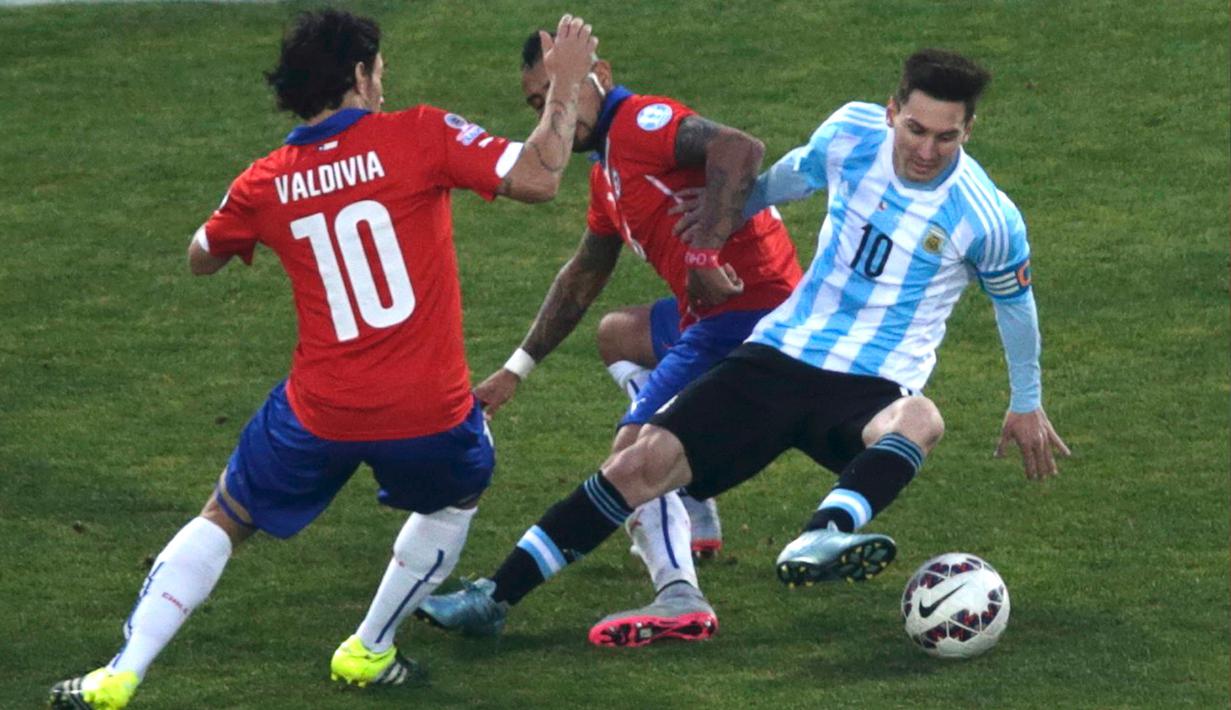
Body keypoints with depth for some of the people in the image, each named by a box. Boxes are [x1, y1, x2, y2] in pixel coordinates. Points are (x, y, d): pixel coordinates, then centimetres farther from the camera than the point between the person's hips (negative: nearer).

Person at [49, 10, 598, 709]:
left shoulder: (264, 186, 2)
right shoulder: (420, 136, -9)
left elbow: (202, 257, 21)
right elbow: (538, 177, -14)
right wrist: (567, 83, -2)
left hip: (320, 414, 2)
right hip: (429, 414, -2)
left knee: (223, 521, 21)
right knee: (457, 495, 33)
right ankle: (370, 652, 36)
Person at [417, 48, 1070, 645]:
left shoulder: (987, 219, -12)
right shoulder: (851, 134, -5)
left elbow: (1014, 299, 8)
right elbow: (793, 174, 20)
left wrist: (1027, 405, 18)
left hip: (874, 389, -3)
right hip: (782, 352, 3)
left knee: (920, 421, -41)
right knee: (645, 460, -11)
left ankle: (821, 539, -68)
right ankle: (495, 599, -3)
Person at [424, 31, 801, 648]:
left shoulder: (640, 122, -12)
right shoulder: (608, 177, 20)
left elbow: (739, 149, -30)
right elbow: (580, 280, 31)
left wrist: (710, 251, -35)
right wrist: (515, 372, 32)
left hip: (749, 309, -11)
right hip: (713, 314, 11)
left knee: (632, 451, -19)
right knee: (617, 334, 35)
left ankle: (680, 600, -35)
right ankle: (693, 520, 29)